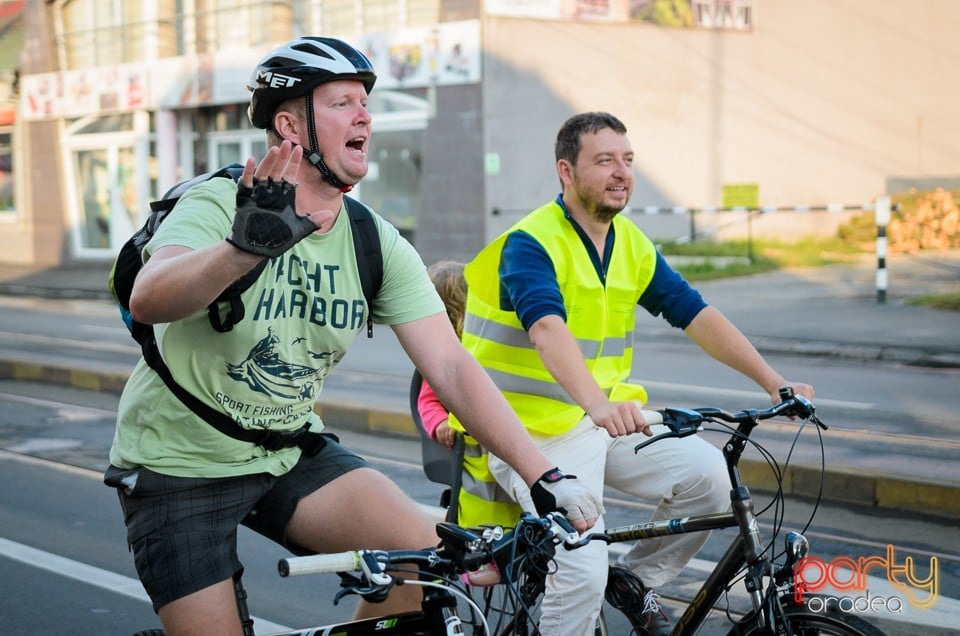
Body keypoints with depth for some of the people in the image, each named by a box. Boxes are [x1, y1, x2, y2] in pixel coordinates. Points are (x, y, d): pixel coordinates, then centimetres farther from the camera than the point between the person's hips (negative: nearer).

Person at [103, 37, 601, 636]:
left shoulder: (376, 243, -5)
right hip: (180, 465, -4)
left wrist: (546, 474, -22)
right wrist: (245, 248, -60)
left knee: (427, 557, -15)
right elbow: (148, 300, -39)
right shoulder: (219, 204, -19)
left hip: (288, 452, 4)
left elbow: (452, 366, -11)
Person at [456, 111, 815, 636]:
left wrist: (775, 383, -5)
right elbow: (548, 330, -32)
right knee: (583, 570, -23)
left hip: (605, 424, 7)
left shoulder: (633, 246, 8)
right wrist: (599, 405, -49)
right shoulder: (531, 243, -15)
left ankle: (639, 578, 9)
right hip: (535, 433, -7)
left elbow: (698, 316, 5)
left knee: (706, 472, -13)